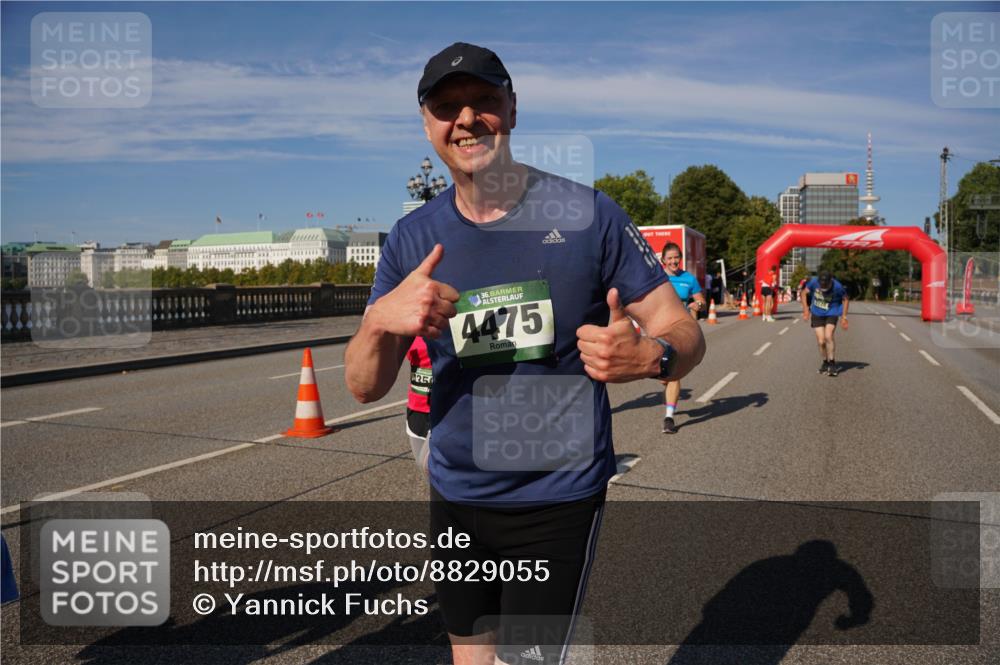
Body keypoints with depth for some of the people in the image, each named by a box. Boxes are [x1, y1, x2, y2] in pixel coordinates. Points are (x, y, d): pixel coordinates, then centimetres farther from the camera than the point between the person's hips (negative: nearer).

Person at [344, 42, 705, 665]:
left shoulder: (587, 214, -9)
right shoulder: (413, 239, 0)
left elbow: (683, 331, -6)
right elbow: (365, 387, -3)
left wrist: (650, 354, -30)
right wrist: (383, 319, -25)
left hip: (559, 500, -3)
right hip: (455, 497, 4)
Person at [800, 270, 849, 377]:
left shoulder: (837, 287, -20)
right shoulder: (814, 282, -17)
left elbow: (845, 299, -2)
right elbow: (804, 293, 0)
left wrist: (844, 317, -4)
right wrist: (806, 309, -9)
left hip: (831, 313, -2)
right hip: (817, 314, 2)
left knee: (828, 336, -21)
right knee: (821, 341, -3)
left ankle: (832, 363, -5)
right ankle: (825, 362, 21)